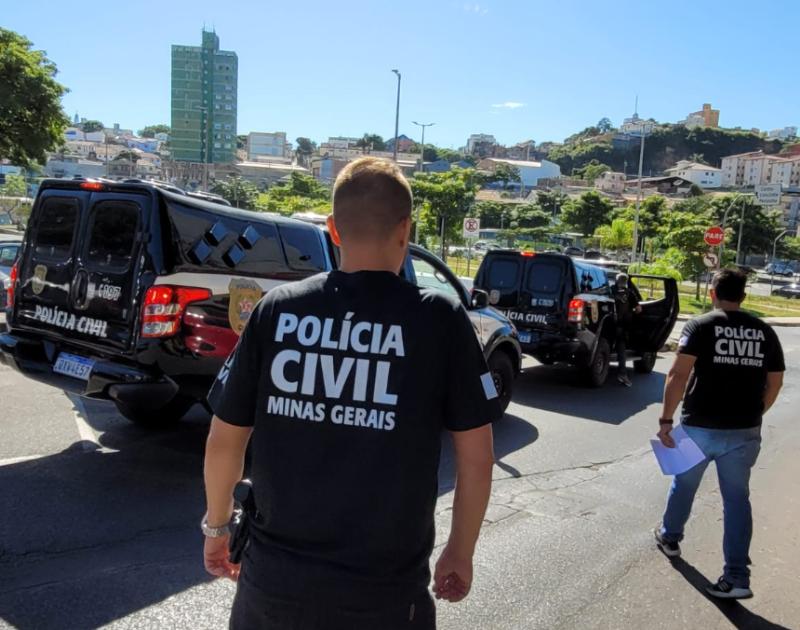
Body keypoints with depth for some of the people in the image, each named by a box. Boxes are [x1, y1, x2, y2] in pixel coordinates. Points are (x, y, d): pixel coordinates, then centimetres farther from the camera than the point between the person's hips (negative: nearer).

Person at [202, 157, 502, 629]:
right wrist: (461, 552, 9)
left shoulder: (277, 309, -7)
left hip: (274, 577, 2)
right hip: (384, 591, -1)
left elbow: (224, 441, 0)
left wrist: (217, 525, 17)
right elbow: (476, 457, -6)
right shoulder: (440, 318, -11)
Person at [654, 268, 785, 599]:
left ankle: (669, 537, 41)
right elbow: (774, 383, 10)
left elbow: (678, 375, -17)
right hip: (744, 431, 2)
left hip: (699, 426, -2)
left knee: (684, 485, 20)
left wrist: (666, 419, -13)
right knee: (737, 498, 8)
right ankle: (737, 577, 3)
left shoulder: (701, 326, -7)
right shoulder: (765, 332, 6)